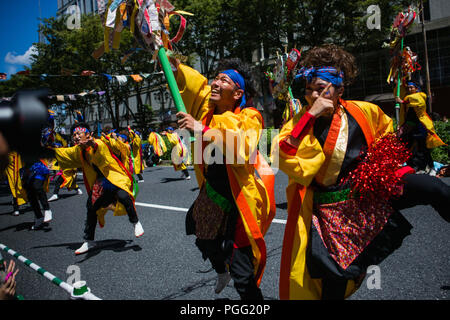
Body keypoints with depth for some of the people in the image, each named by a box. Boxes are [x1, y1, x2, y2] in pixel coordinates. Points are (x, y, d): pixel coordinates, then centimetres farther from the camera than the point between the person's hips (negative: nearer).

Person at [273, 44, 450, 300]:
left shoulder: (361, 111, -2)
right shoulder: (301, 122, -8)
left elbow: (385, 129, 21)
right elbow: (282, 156, -27)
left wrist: (380, 158, 6)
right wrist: (311, 114, -28)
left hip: (371, 189, 2)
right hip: (333, 204, -2)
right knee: (335, 279, 1)